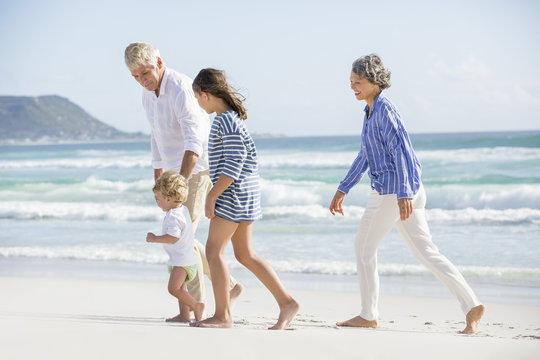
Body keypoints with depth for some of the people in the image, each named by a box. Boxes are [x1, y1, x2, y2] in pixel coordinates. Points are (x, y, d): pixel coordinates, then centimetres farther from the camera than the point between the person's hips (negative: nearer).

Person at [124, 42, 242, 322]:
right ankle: (228, 285, 22)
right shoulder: (148, 94, 8)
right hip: (175, 172, 9)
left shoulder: (180, 89, -21)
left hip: (198, 170, -9)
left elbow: (194, 140, -31)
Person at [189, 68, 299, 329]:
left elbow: (233, 165, -21)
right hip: (242, 195, 10)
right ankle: (286, 302, 11)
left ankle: (222, 315, -4)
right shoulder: (230, 117, 15)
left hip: (234, 192, -10)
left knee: (213, 249, -6)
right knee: (245, 254, 11)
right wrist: (216, 193, 23)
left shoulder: (226, 122, -16)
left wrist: (212, 196, -18)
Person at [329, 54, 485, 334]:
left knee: (364, 247, 5)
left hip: (391, 191, -9)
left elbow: (400, 149, -22)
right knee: (425, 252, 6)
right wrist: (343, 189, 29)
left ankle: (368, 316, 15)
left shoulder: (384, 109, -13)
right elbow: (365, 155, 27)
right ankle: (471, 305, -1)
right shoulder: (372, 111, 17)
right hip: (404, 192, 9)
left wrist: (403, 194, -30)